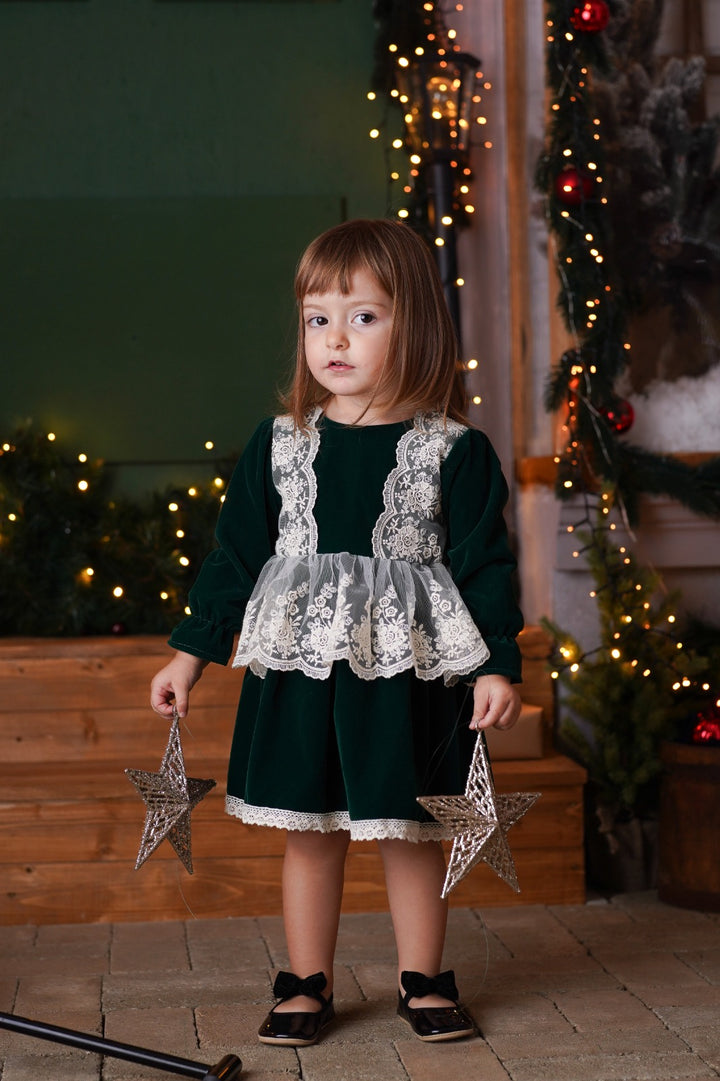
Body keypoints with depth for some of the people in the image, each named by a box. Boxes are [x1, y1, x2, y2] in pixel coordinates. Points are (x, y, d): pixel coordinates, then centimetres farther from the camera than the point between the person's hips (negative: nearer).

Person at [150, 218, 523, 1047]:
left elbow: (485, 562, -2)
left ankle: (422, 980, 26)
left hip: (408, 671, -2)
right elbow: (234, 552, 8)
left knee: (412, 834, 9)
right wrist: (192, 651, 6)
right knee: (308, 832, 9)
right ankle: (307, 984, 23)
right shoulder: (279, 444, 3)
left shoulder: (453, 450, -4)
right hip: (299, 665, 2)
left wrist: (497, 666, -7)